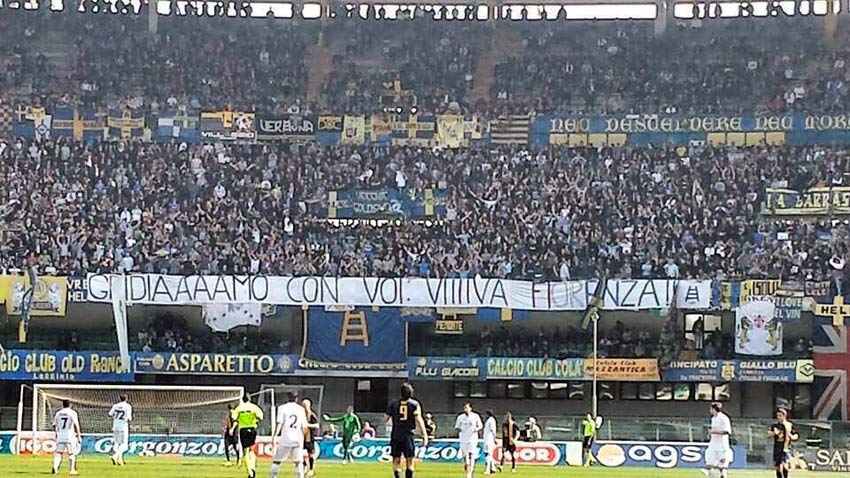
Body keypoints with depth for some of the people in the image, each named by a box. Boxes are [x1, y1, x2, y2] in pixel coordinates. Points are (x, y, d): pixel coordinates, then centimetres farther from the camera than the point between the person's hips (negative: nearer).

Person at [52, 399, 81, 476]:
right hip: (70, 436, -3)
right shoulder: (72, 413, -4)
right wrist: (79, 435, -8)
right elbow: (76, 425, -12)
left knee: (58, 452, 3)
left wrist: (56, 433, 33)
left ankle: (55, 466, -19)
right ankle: (72, 470, 8)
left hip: (60, 436, 3)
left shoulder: (58, 413, 10)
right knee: (71, 453, 6)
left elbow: (54, 425, 16)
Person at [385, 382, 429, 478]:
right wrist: (425, 436, -11)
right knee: (410, 461, 3)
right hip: (408, 436, -1)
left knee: (396, 461, 5)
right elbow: (418, 420, -10)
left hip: (395, 435, 1)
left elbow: (385, 419, 11)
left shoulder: (393, 404, 4)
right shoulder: (414, 404, -1)